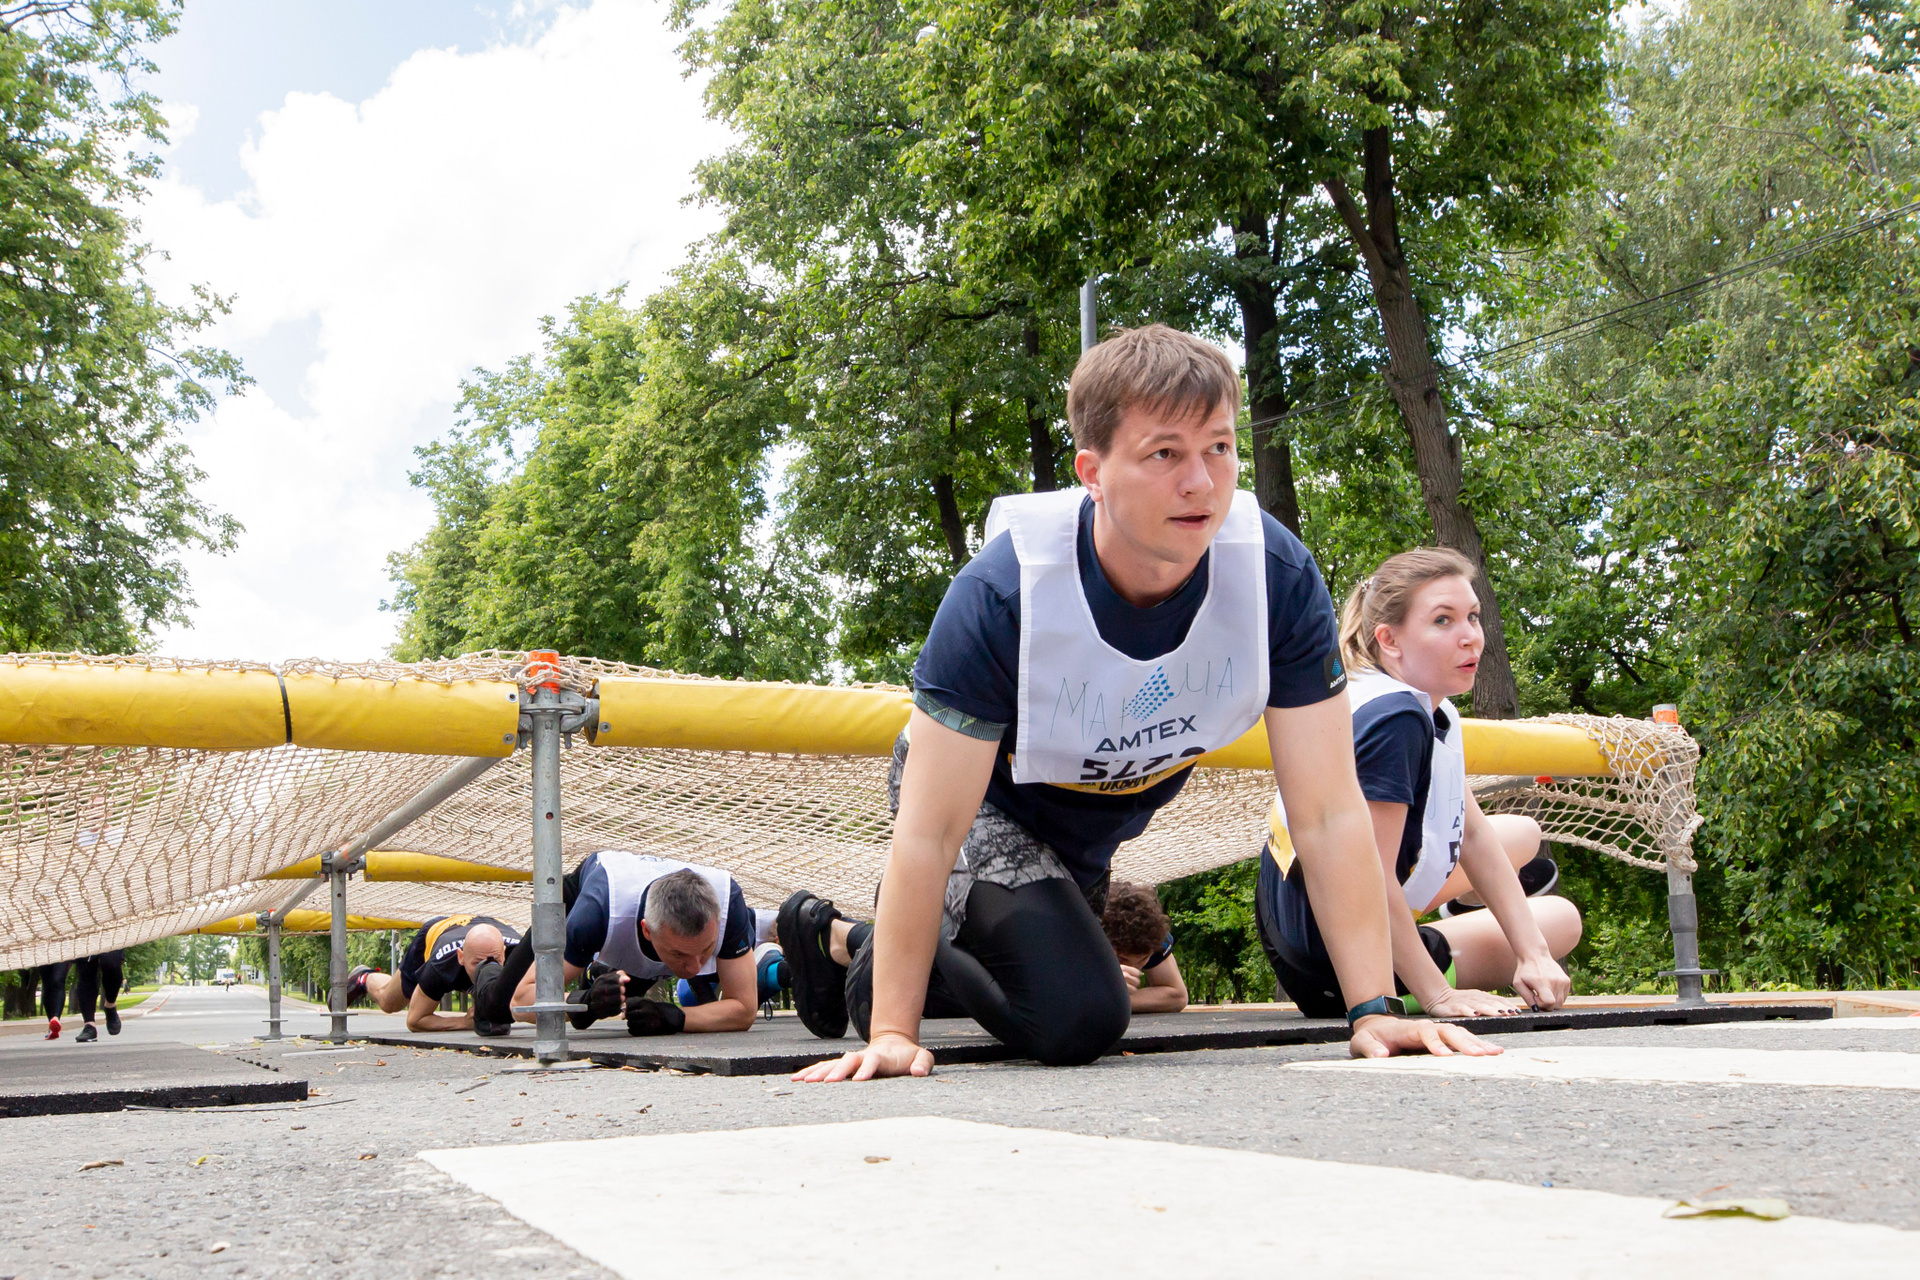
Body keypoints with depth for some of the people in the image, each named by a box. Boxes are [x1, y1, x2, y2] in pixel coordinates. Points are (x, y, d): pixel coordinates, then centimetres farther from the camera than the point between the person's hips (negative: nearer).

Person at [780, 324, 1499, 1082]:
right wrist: (894, 1032, -32)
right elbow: (930, 835, -33)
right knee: (1077, 1018, -23)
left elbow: (1330, 813, -24)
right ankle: (879, 958, 5)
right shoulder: (1002, 594, -38)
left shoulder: (1278, 576, -30)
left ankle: (847, 939, 45)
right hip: (979, 797, -5)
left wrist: (1374, 1010, -28)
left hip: (1093, 831, 5)